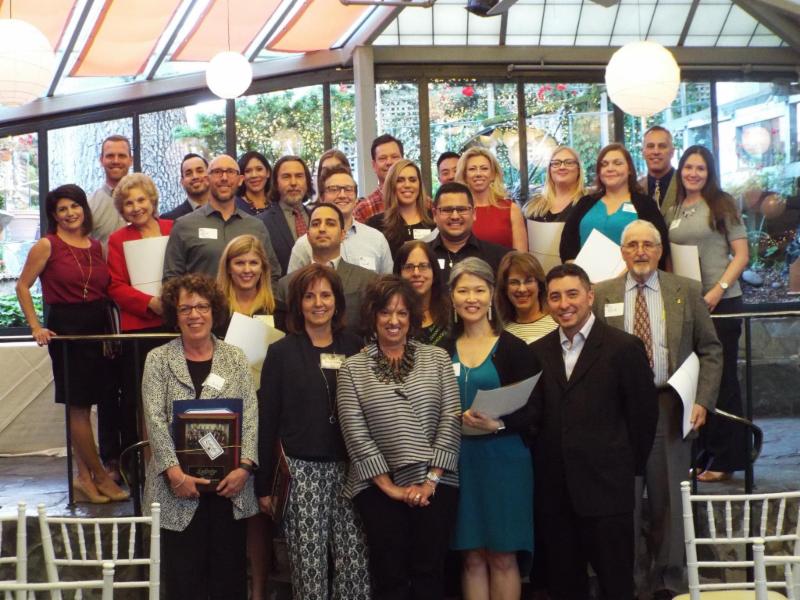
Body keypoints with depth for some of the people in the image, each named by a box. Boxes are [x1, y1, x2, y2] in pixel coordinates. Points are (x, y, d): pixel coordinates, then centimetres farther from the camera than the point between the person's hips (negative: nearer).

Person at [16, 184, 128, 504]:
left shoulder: (96, 246, 10)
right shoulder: (46, 246, -4)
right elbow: (22, 286, -2)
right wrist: (36, 327, -7)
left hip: (97, 328, 5)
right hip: (65, 327, -5)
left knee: (83, 405, 9)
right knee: (78, 405, 0)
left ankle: (85, 478, 16)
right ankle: (100, 476, 8)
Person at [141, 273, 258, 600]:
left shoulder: (234, 357, 7)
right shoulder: (158, 359, 2)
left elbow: (251, 415, 1)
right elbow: (155, 421, -6)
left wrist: (244, 467, -11)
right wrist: (175, 473, -16)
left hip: (229, 482, 2)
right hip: (180, 484, -2)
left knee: (230, 568, 8)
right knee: (184, 572, 2)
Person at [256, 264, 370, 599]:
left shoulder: (355, 348, 7)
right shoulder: (282, 352, 1)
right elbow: (267, 421, 0)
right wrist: (264, 484, -2)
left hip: (349, 469, 2)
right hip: (300, 470, -2)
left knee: (356, 561, 1)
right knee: (309, 565, 1)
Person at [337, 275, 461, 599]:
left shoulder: (437, 359, 6)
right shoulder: (352, 369, 2)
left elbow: (450, 420, 0)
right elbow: (355, 433, -4)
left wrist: (430, 480, -8)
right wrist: (388, 486, -9)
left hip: (434, 485, 1)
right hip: (379, 488, -1)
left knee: (429, 572, 5)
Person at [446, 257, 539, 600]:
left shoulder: (513, 349, -3)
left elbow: (530, 413, -6)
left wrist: (497, 425, -22)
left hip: (504, 457, -3)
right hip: (459, 459, 3)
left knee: (503, 556, 0)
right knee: (472, 556, 6)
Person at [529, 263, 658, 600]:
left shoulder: (625, 348, -3)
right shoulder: (537, 353, 9)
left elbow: (644, 413, 0)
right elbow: (533, 418, 8)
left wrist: (629, 469, 3)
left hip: (606, 489, -4)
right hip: (553, 492, 4)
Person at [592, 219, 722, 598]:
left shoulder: (687, 291, 5)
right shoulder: (602, 295, 5)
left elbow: (710, 350, 6)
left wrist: (703, 400, -5)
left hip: (671, 407, 0)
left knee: (669, 499, 7)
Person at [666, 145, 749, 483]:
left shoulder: (722, 205, -2)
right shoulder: (672, 211, 11)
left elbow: (741, 255, -6)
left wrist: (718, 290, -16)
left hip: (720, 302, -5)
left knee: (721, 378, 1)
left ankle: (725, 459, 8)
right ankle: (699, 455, 18)